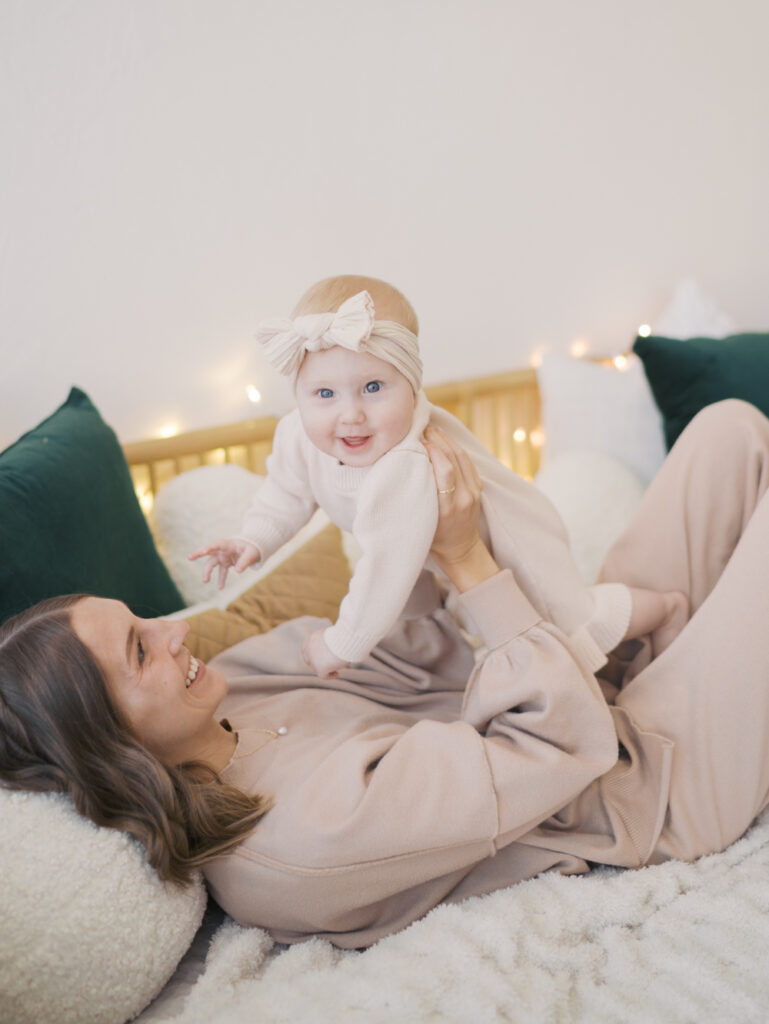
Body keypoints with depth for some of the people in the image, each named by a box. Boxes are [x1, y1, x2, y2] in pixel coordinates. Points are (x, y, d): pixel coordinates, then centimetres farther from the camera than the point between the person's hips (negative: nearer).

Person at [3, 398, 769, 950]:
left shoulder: (218, 704, -8)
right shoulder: (303, 835, -34)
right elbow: (566, 738, -29)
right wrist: (469, 562, -24)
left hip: (601, 697, 8)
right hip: (664, 781, -7)